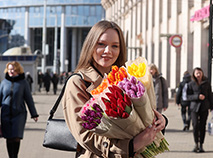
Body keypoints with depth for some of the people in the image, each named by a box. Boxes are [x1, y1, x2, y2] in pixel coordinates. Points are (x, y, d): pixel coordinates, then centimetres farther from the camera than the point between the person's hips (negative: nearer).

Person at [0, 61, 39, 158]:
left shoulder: (23, 83, 1)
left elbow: (29, 99, 5)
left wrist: (34, 114, 4)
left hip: (19, 114, -2)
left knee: (16, 137, -8)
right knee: (9, 138, 4)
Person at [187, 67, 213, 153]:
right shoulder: (191, 84, 4)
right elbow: (188, 96, 2)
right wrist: (197, 96, -14)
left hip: (204, 107, 1)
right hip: (195, 107, -1)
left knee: (202, 126, 0)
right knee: (195, 125, -11)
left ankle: (201, 145, 8)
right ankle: (196, 144, 4)